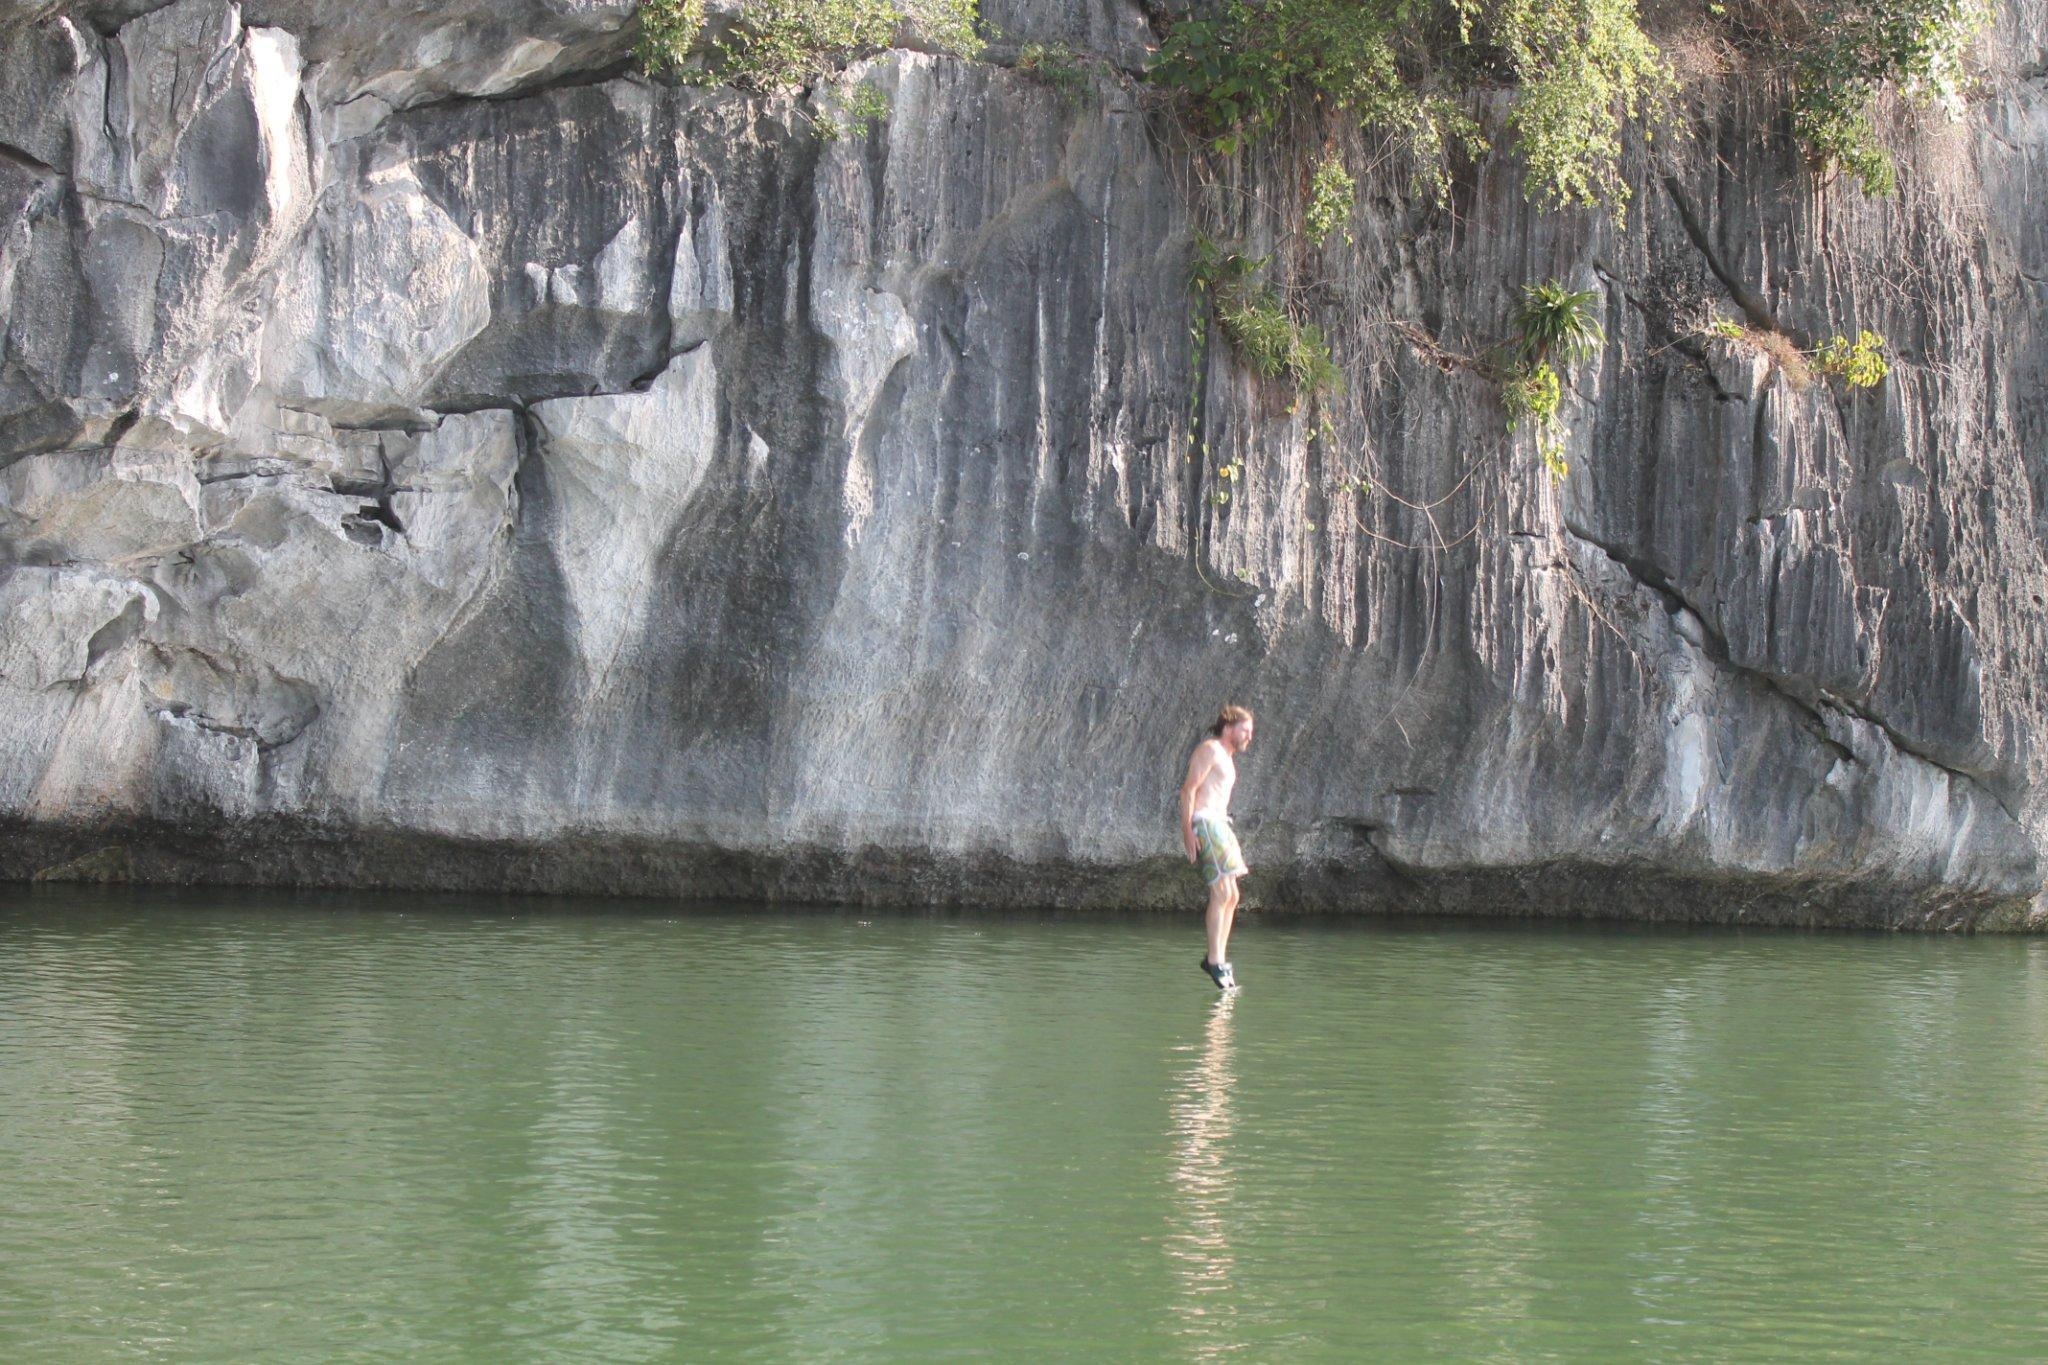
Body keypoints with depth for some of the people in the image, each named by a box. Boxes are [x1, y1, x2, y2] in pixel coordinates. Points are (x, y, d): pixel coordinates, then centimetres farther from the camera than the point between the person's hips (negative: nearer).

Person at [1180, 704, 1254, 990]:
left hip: (1219, 824, 10)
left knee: (1231, 896, 7)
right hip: (1204, 822, -10)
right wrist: (1187, 830, -22)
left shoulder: (1226, 757, 24)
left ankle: (1214, 957, 11)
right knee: (1222, 892, -16)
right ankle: (1215, 961, -16)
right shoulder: (1209, 750, -6)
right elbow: (1189, 789, -14)